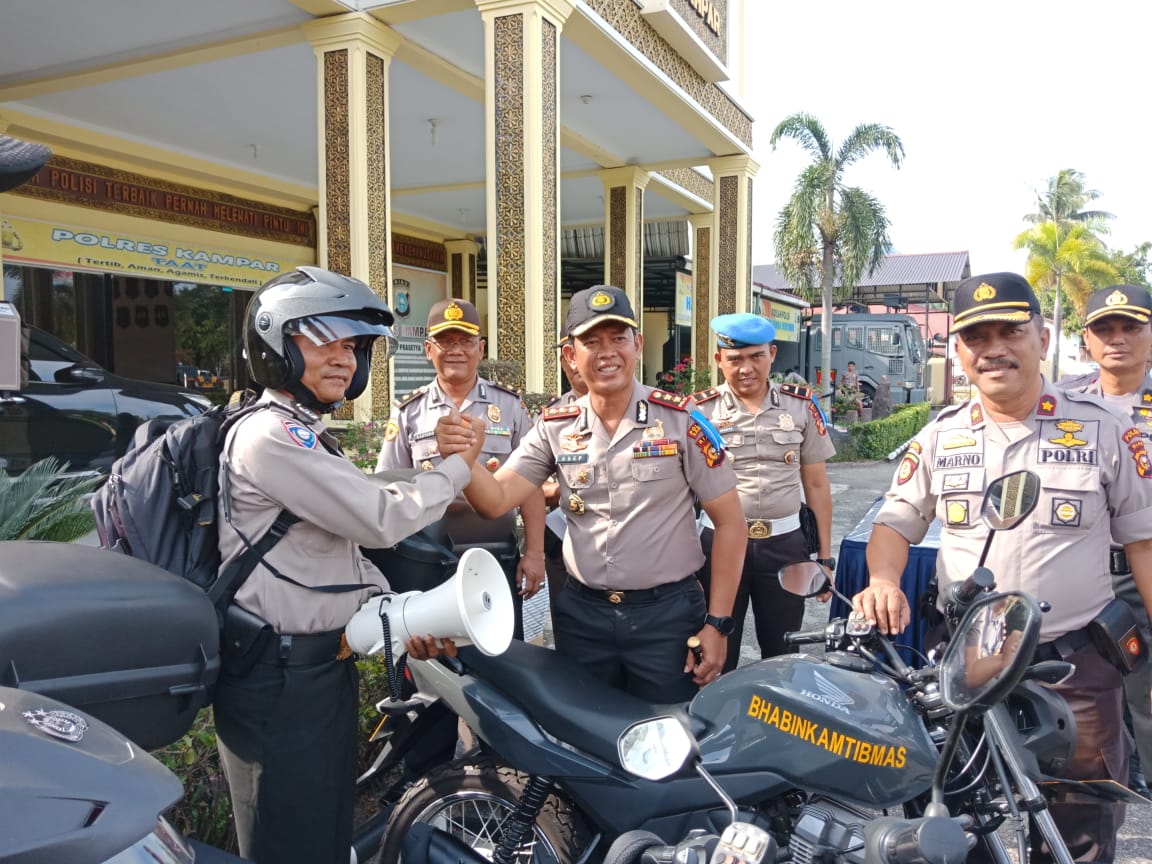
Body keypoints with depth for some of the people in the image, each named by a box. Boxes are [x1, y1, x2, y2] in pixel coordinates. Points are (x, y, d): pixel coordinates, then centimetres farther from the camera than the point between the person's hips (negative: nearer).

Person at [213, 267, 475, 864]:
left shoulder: (305, 436, 15)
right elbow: (380, 519, -22)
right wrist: (457, 467, -9)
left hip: (323, 662, 10)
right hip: (279, 678, -10)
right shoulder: (270, 436, -18)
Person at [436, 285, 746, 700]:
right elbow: (496, 500, -5)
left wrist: (717, 622, -8)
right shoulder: (554, 427, 1)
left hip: (667, 613, -2)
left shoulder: (680, 418, -8)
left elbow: (730, 522, -5)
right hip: (581, 615, 3)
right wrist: (465, 458, -26)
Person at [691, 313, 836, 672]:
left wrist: (824, 556, 7)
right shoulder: (700, 409, -2)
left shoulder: (800, 405, 3)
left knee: (784, 655, 13)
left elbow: (816, 483, 7)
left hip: (784, 544, 1)